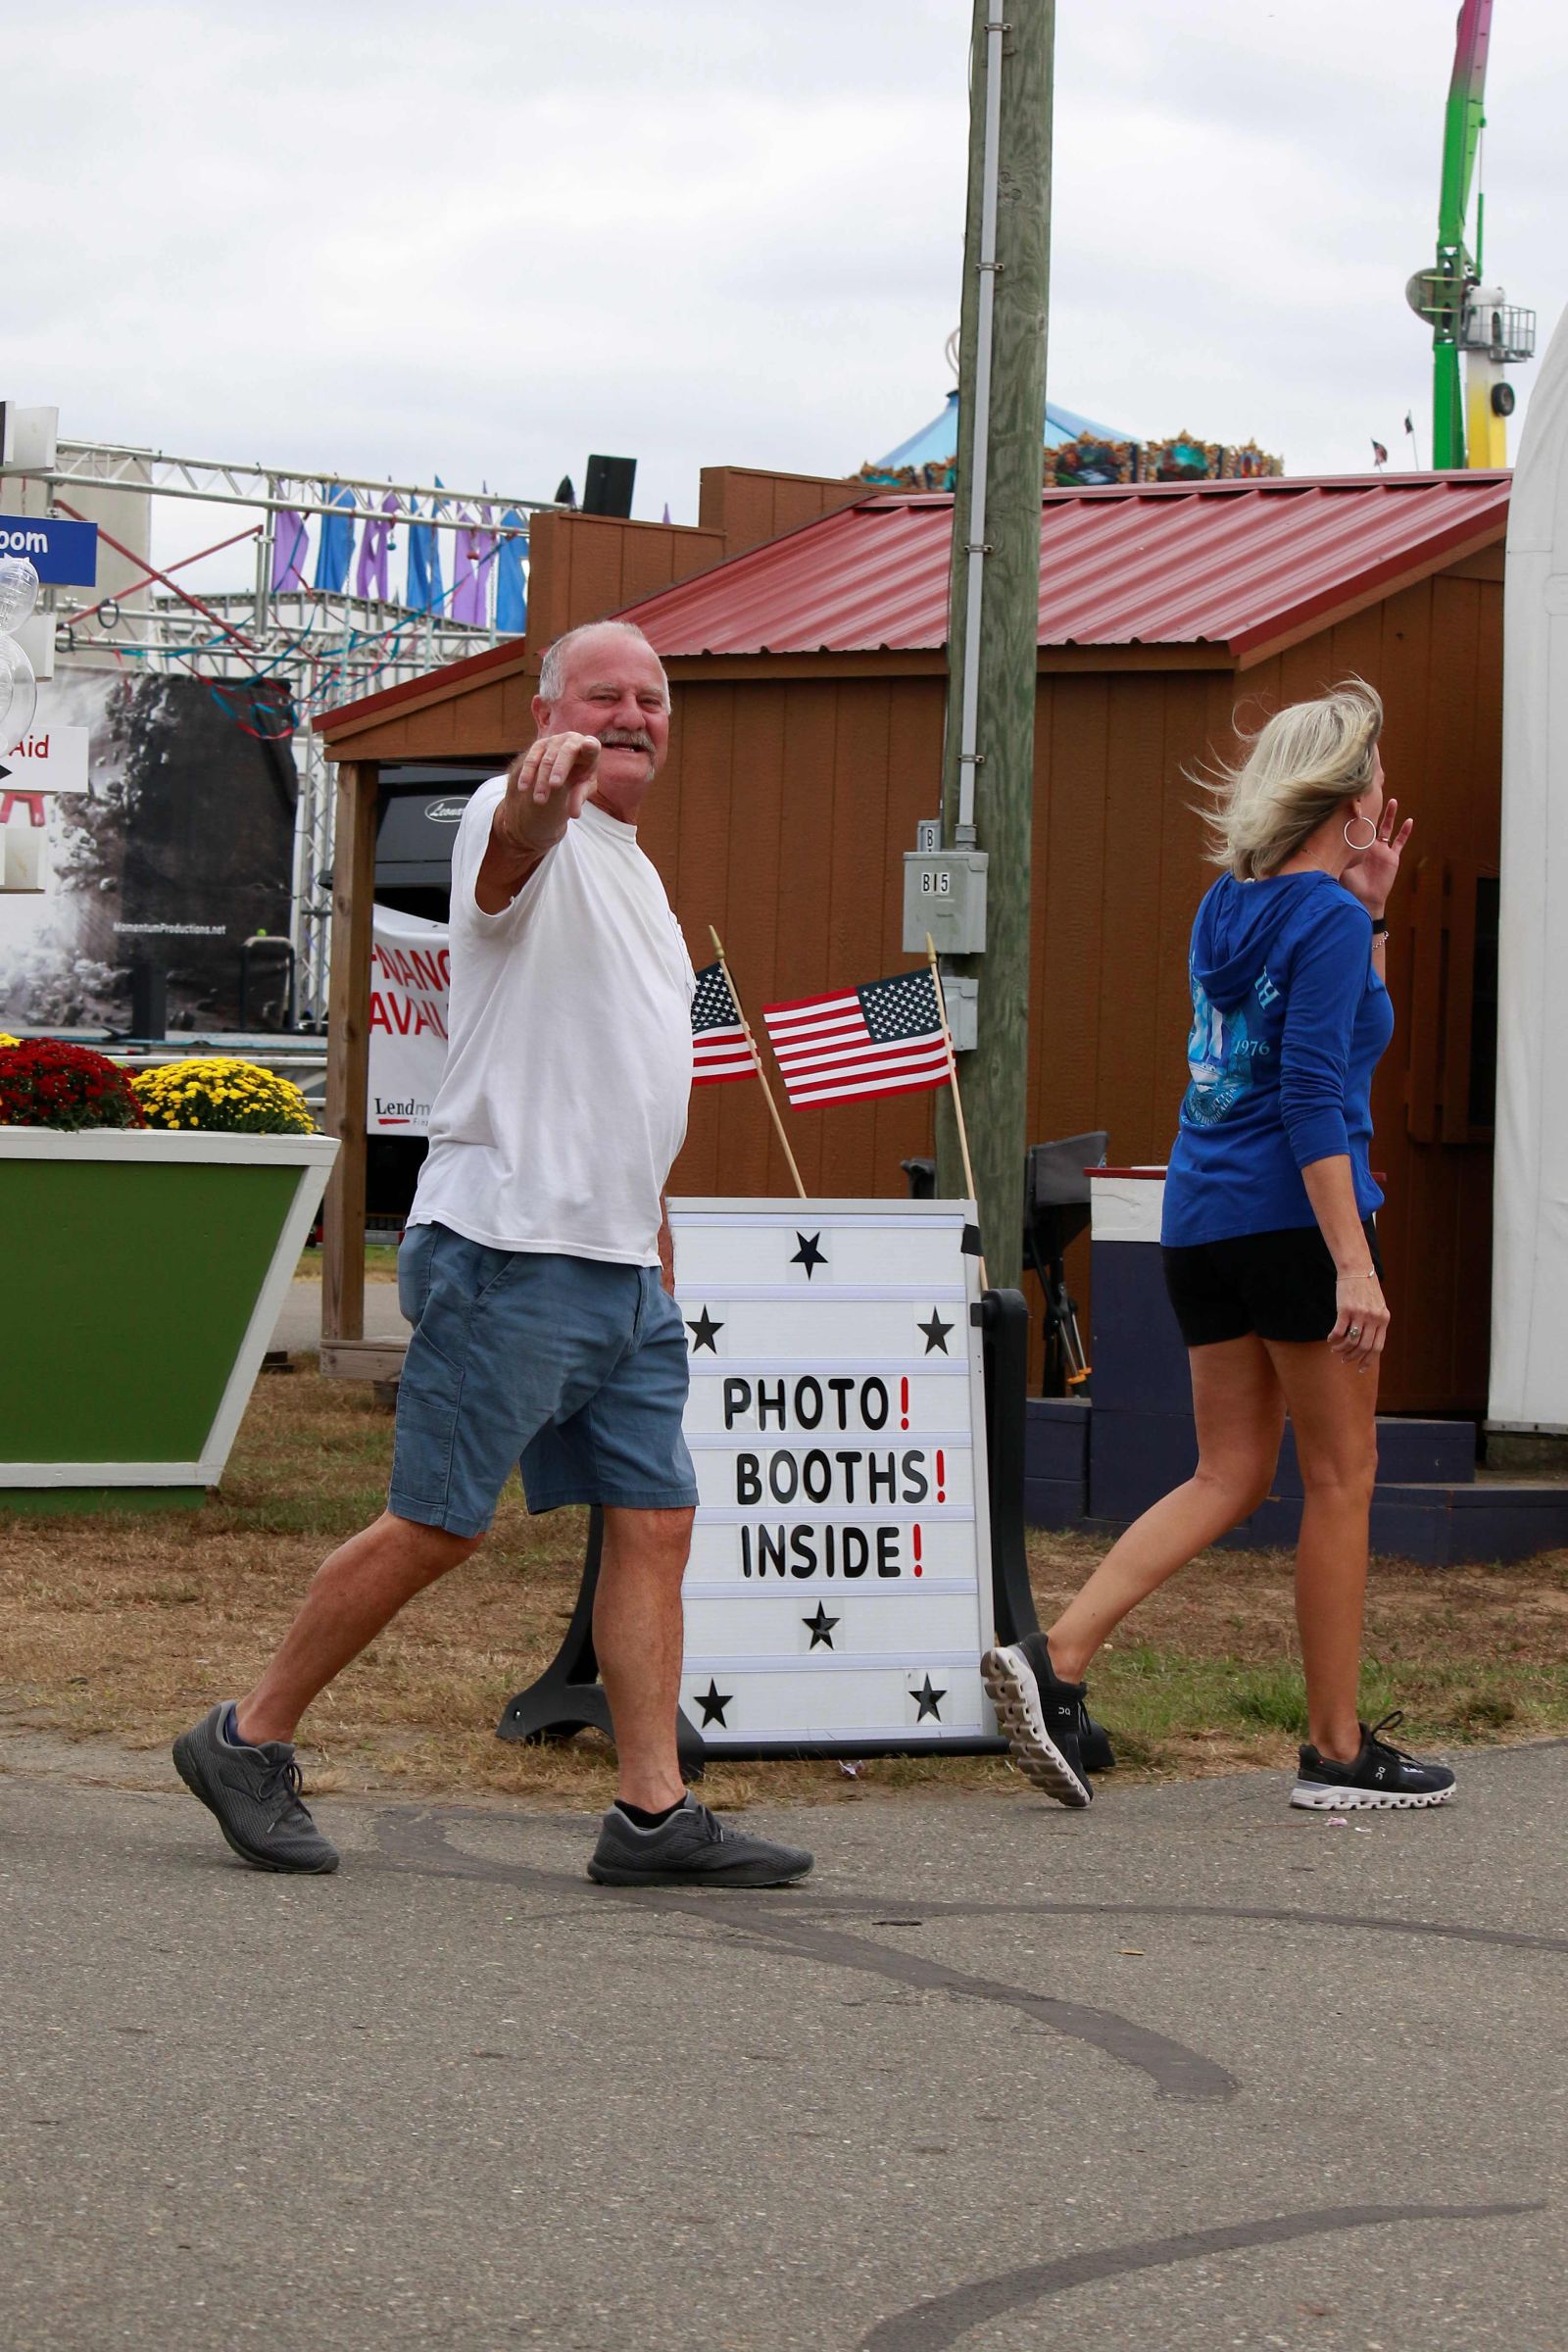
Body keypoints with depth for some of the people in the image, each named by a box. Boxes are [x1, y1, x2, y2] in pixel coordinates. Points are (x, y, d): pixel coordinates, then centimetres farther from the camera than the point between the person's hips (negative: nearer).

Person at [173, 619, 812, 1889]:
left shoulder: (636, 876, 21)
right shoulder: (530, 833, -7)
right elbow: (511, 844, -34)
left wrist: (655, 1240, 24)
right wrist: (542, 792, -57)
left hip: (623, 1267, 9)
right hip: (509, 1253, -9)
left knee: (656, 1521, 3)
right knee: (438, 1525, -5)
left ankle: (654, 1814, 4)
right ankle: (248, 1739, 9)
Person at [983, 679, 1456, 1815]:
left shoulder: (1230, 907, 13)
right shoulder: (1326, 917, -12)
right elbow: (1315, 1096, -19)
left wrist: (1369, 909, 18)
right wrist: (1353, 1263, -21)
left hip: (1202, 1217, 8)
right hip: (1292, 1218, -8)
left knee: (1230, 1476, 11)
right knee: (1342, 1479, 3)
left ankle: (1054, 1659, -5)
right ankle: (1338, 1749, 8)